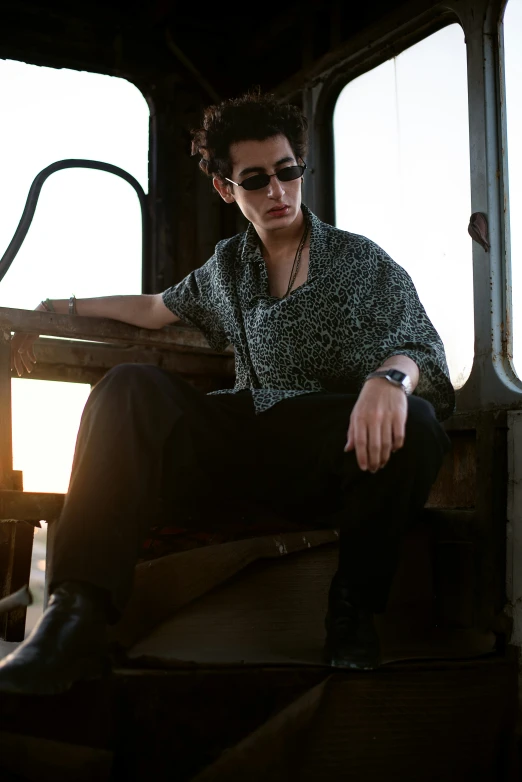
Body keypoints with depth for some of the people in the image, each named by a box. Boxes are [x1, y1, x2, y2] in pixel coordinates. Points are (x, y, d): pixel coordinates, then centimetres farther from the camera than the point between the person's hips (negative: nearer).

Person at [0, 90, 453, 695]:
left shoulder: (360, 262, 5)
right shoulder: (226, 267, 17)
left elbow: (424, 350, -7)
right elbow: (158, 308, 35)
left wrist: (390, 376, -31)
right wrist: (60, 309, 32)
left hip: (331, 458, -3)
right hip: (245, 440, 3)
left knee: (415, 425, -36)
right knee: (131, 387, -20)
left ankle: (353, 609, -15)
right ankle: (77, 617, -32)